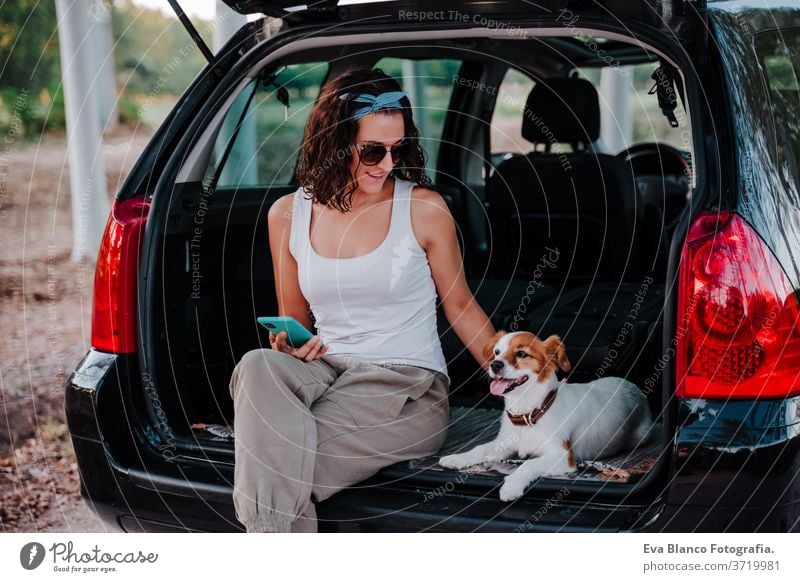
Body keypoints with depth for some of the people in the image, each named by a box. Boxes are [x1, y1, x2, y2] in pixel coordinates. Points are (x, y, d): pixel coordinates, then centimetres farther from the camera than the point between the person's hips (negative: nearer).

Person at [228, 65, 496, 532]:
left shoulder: (424, 209, -1)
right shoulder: (288, 215, 7)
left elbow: (461, 306, 9)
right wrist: (288, 346, -4)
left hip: (408, 387, -3)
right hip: (329, 370, 4)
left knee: (286, 458, -28)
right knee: (257, 368, -31)